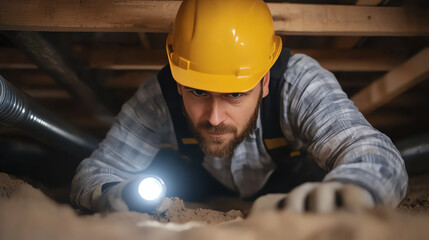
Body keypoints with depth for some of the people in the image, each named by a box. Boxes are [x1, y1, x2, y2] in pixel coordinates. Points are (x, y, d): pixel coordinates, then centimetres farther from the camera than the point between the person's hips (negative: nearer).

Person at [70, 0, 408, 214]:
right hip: (205, 191, 1)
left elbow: (378, 154, -48)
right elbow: (92, 175, -25)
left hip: (287, 187, 0)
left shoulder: (298, 82, -37)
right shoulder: (160, 96, -32)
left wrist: (342, 191, -72)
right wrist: (120, 195, -49)